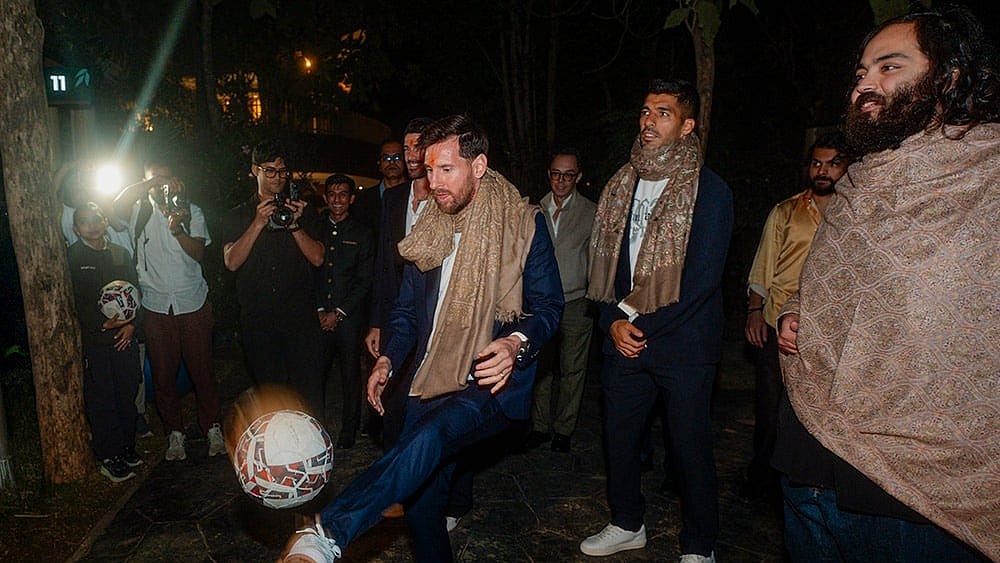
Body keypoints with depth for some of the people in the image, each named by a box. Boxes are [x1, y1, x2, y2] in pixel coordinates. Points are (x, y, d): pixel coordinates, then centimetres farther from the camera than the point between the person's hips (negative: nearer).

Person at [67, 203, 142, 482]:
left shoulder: (121, 254, 10)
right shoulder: (70, 257, -3)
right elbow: (71, 303, -9)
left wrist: (131, 324, -3)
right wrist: (103, 324, -19)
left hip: (124, 338, 4)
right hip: (92, 341, -4)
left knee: (127, 396, 11)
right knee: (101, 401, 2)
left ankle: (127, 447, 26)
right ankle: (108, 458, 13)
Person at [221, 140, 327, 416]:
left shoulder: (304, 212, 10)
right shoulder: (237, 216, 11)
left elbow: (317, 258, 1)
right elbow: (232, 262, -3)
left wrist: (295, 225, -12)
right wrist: (259, 223, -12)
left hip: (301, 318, -1)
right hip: (257, 320, 1)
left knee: (309, 393, -4)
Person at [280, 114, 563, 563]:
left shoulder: (524, 223, -4)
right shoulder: (429, 228, 10)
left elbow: (548, 305, -3)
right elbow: (410, 307, 18)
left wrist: (517, 342, -23)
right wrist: (389, 359, 3)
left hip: (494, 382, -5)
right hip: (432, 381, 6)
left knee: (431, 436, -34)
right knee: (420, 495, 7)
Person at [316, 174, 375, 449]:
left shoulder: (363, 234, 3)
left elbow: (365, 281, -1)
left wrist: (338, 313, -7)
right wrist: (319, 310, 0)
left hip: (349, 316, -2)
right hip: (319, 316, 2)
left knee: (350, 375, 4)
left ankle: (348, 431, 17)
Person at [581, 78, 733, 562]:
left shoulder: (710, 191, -7)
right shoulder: (620, 186, 10)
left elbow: (701, 279, -13)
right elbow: (602, 262, 10)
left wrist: (643, 325, -12)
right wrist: (614, 320, -4)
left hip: (684, 345, -5)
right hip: (623, 339, 5)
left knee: (689, 445, 5)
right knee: (618, 436, 13)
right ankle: (627, 524, 35)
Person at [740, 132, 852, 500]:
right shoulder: (785, 212, 11)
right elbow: (763, 266, 9)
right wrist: (755, 309, -1)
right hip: (777, 325, 0)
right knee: (771, 405, 3)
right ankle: (762, 479, 19)